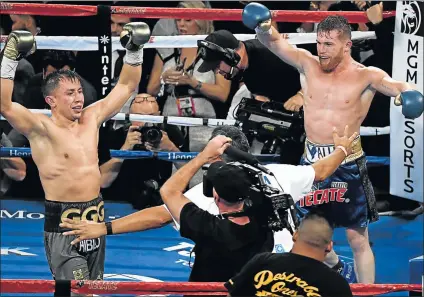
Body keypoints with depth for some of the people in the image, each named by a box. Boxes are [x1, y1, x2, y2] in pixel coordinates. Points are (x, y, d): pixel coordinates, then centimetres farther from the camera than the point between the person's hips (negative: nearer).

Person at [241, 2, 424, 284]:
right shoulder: (308, 65, 1)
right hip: (312, 163, 4)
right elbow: (276, 43, -9)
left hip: (347, 166, -4)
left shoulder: (365, 76, -9)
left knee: (358, 239, 3)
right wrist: (264, 30, -33)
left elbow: (393, 84, -26)